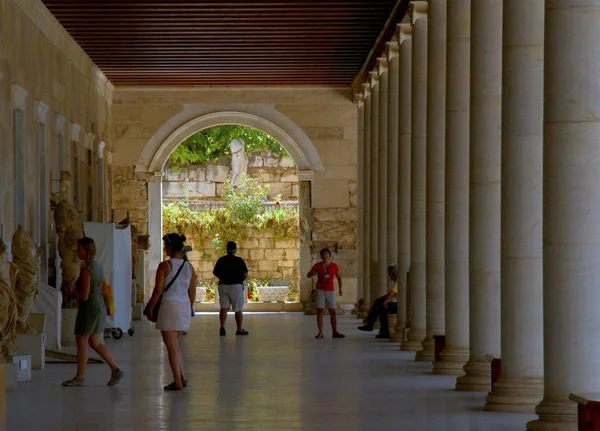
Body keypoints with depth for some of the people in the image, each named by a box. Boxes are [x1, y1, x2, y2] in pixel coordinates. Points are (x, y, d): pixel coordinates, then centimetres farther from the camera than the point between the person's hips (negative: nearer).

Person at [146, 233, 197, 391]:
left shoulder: (165, 266, -11)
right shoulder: (189, 266, 6)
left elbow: (158, 291, -11)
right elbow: (192, 292, 10)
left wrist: (150, 309, -1)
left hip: (169, 305, -6)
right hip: (184, 305, 6)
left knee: (171, 345, 1)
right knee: (175, 343, 21)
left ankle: (178, 382, 1)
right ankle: (182, 377, 15)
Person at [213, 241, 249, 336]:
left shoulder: (221, 260, 2)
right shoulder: (239, 260, -8)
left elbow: (215, 272, 8)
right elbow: (245, 274, -11)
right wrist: (240, 280, 7)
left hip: (223, 285, 2)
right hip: (236, 286, -2)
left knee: (223, 308, -1)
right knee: (238, 309, 9)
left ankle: (222, 327, -20)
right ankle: (239, 329, 17)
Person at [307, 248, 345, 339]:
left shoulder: (334, 266, -2)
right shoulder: (317, 265, -5)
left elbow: (339, 277, 11)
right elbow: (308, 275, -5)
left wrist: (340, 289, 3)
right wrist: (313, 273, -28)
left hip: (331, 291, 1)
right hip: (320, 290, -1)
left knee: (333, 312, 0)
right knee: (319, 311, -5)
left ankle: (335, 332, 4)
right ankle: (320, 332, -2)